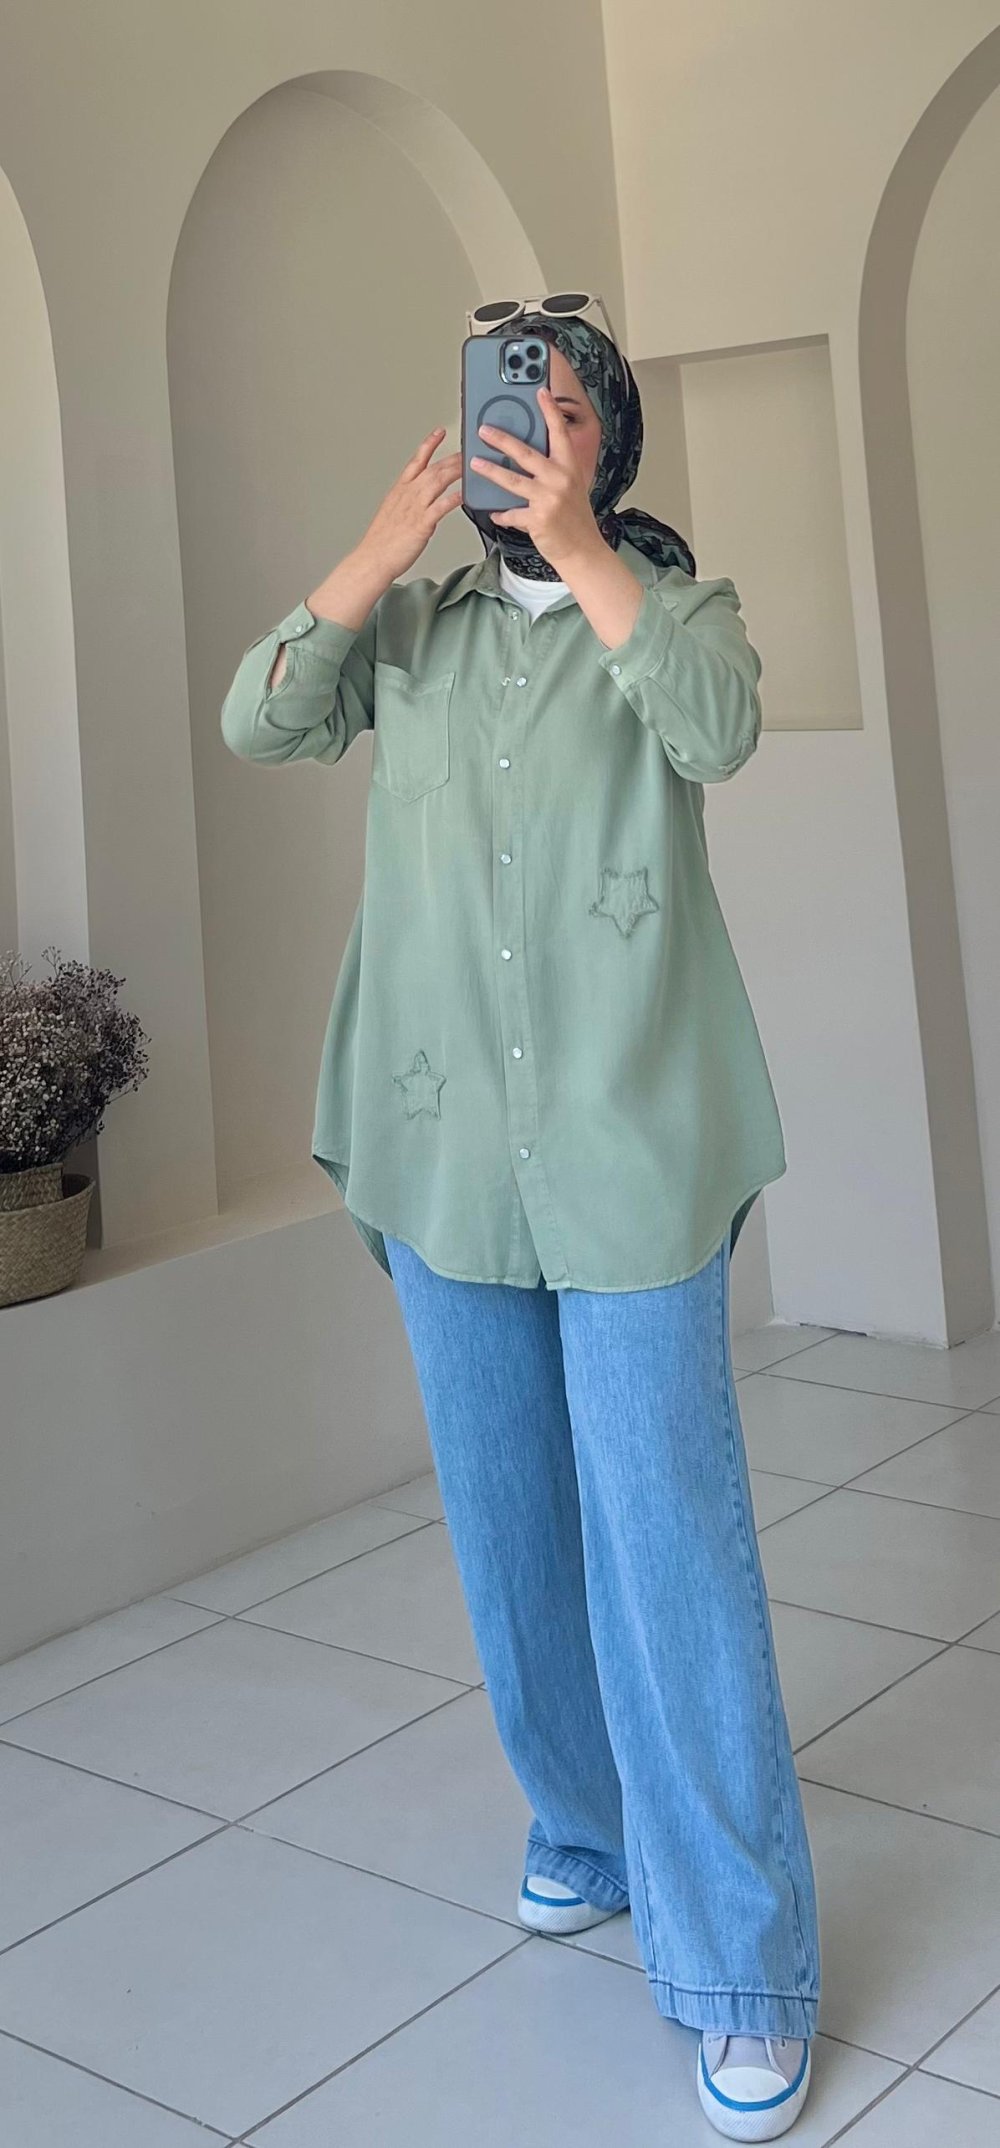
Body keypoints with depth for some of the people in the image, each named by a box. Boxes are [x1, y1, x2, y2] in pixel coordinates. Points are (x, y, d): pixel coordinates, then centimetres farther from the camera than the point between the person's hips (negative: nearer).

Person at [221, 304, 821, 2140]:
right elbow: (257, 724, 1)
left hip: (627, 1144, -4)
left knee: (669, 1542, -6)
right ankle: (584, 1832, 34)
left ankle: (743, 1970, 3)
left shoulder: (675, 597, 5)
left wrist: (582, 548, -20)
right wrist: (381, 552, -8)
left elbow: (717, 729, -16)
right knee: (511, 1530, 13)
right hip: (444, 1146, 4)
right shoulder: (414, 621, 14)